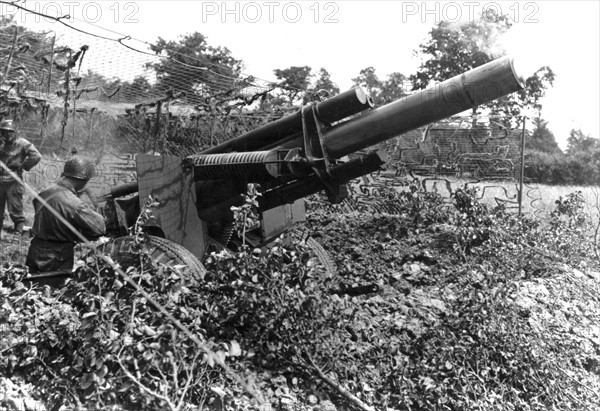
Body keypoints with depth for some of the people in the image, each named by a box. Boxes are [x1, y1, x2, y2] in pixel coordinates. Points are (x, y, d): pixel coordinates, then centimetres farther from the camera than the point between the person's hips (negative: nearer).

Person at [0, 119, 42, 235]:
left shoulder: (21, 143, -6)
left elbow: (36, 156, -13)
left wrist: (23, 166, -10)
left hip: (13, 182, -5)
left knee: (15, 211, -1)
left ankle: (19, 230, 12)